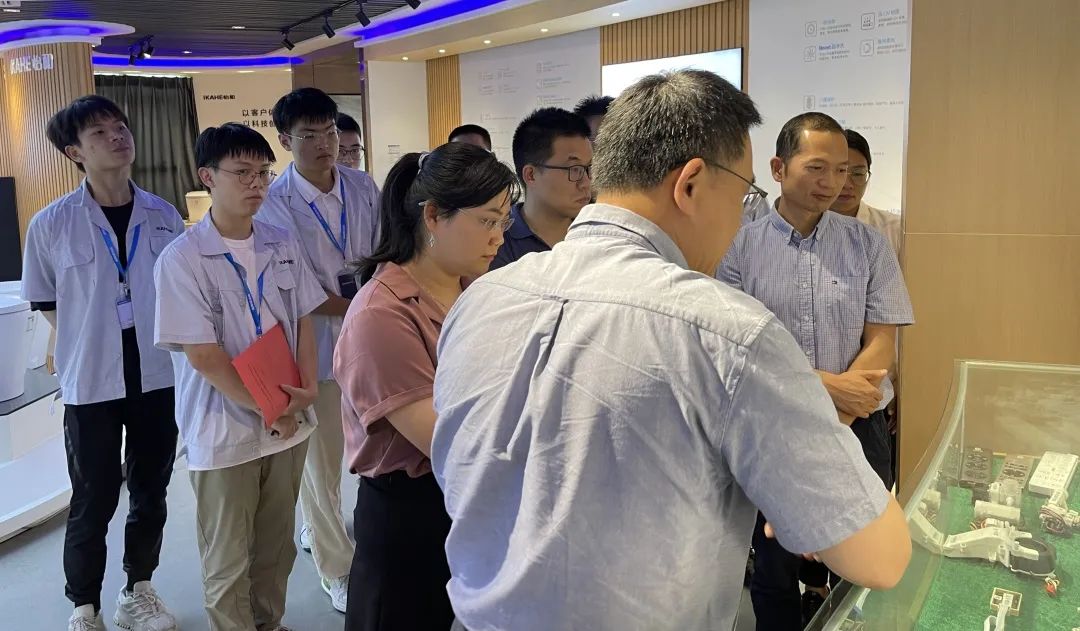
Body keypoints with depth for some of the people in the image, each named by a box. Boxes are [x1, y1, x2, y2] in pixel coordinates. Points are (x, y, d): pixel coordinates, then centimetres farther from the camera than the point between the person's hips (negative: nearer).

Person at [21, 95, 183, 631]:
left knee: (150, 491, 15)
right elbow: (45, 303, 5)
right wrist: (91, 347, 1)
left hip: (159, 375, 3)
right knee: (94, 501, 8)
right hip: (91, 382, -2)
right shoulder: (51, 224, -7)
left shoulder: (164, 215, -1)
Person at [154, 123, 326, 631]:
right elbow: (203, 356, -14)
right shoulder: (182, 260, -12)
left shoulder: (283, 246, 4)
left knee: (276, 549, 18)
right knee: (227, 561, 9)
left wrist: (308, 389, -5)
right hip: (224, 433, -5)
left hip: (288, 424, 5)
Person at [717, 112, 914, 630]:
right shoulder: (740, 246, -4)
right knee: (774, 575, 14)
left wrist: (832, 425, -13)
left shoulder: (868, 245, 1)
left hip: (857, 432, 2)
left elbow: (881, 344, -3)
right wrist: (827, 385, -17)